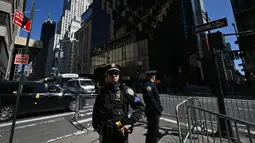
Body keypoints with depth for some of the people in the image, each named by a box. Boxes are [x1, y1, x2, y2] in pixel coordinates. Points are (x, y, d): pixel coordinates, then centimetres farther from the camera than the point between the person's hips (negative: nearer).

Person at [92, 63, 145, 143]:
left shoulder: (124, 90, -12)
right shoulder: (102, 91, -1)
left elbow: (140, 107, -13)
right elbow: (96, 110, 12)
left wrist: (129, 123, -18)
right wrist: (96, 125, 8)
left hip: (120, 133, -3)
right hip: (105, 134, 4)